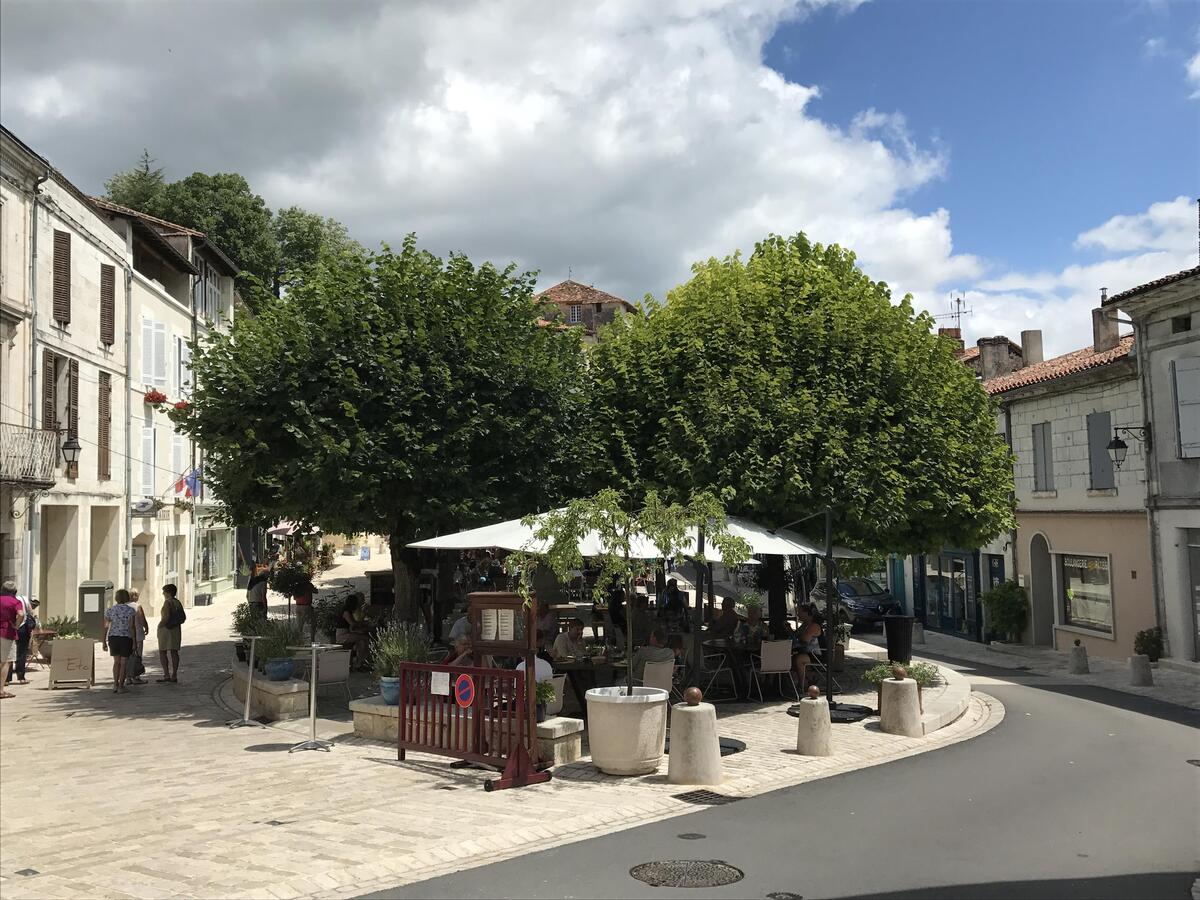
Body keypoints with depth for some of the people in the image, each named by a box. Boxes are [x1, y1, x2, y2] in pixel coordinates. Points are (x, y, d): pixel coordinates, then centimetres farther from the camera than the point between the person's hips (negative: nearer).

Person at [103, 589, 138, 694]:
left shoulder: (109, 610, 3)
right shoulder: (131, 610, -7)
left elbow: (105, 627, 2)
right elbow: (132, 627, -11)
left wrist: (104, 642, 9)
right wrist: (134, 642, -7)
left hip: (112, 638, 4)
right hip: (126, 638, -3)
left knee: (116, 661, 17)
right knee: (124, 662, 5)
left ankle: (115, 685, 12)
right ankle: (121, 686, 6)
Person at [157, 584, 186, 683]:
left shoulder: (167, 602, -14)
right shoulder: (178, 603, 9)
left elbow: (166, 617, -24)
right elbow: (184, 617, 11)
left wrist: (160, 625, -10)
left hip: (166, 629, -7)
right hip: (176, 630, 7)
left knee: (162, 652, 2)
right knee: (174, 652, 8)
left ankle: (166, 674, -4)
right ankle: (174, 676, 8)